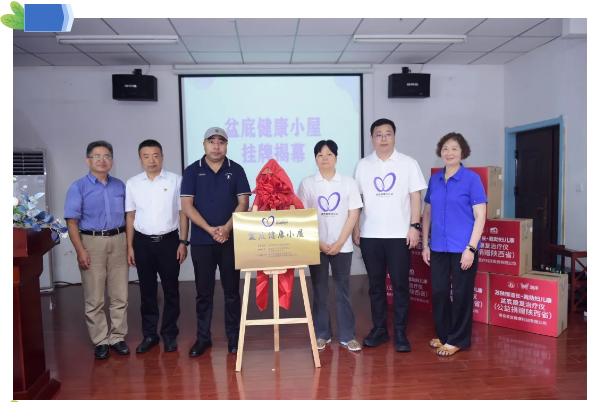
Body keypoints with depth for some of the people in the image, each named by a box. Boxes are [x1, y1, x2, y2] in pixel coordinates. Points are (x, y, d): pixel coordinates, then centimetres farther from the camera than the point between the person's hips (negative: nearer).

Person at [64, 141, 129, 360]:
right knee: (94, 298, 4)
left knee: (120, 295, 8)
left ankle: (117, 337, 21)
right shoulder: (78, 187, -1)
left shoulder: (120, 186, 9)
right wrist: (81, 251, -13)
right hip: (92, 242, -3)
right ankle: (101, 341, 17)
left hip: (118, 241, 3)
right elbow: (72, 222, -5)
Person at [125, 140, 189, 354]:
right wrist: (129, 246, 4)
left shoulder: (175, 180, -3)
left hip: (168, 241, -2)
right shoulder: (132, 183, 4)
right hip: (142, 242, 2)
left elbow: (183, 213, 0)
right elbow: (130, 216, 8)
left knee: (171, 290, 7)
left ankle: (169, 334, 21)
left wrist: (183, 242, -4)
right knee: (147, 291, 11)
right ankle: (149, 334, 24)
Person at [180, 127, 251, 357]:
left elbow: (243, 202, -1)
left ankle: (233, 336, 19)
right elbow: (187, 205, -3)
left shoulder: (236, 170, 4)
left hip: (231, 240, 0)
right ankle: (203, 338, 20)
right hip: (201, 241, 0)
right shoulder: (192, 171, 3)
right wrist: (210, 229, -13)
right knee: (204, 292, 8)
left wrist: (227, 227, -14)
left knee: (232, 291, 7)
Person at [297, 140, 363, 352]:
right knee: (320, 291, 8)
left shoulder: (348, 182, 3)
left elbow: (353, 215, 0)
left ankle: (348, 335, 16)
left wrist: (339, 243, -8)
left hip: (342, 246, 0)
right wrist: (319, 243, -8)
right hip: (316, 246, 0)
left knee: (343, 290, 6)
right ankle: (321, 334, 20)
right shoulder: (307, 183, 2)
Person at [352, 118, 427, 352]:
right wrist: (356, 228, 1)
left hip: (399, 235, -2)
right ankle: (379, 329, 20)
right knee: (375, 284, 9)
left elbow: (415, 197, 1)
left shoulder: (408, 163, 3)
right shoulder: (363, 165, 7)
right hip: (370, 235, 2)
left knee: (400, 285, 2)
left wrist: (414, 226, -7)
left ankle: (400, 333, 13)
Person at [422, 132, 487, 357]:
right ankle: (443, 334, 30)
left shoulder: (472, 179, -6)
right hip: (438, 248, 5)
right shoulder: (434, 180, 7)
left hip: (463, 248, -4)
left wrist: (471, 248, -15)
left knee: (461, 294, 6)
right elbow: (427, 213, 12)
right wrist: (425, 245, 8)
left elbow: (480, 216, -9)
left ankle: (457, 339, 21)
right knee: (438, 291, 11)